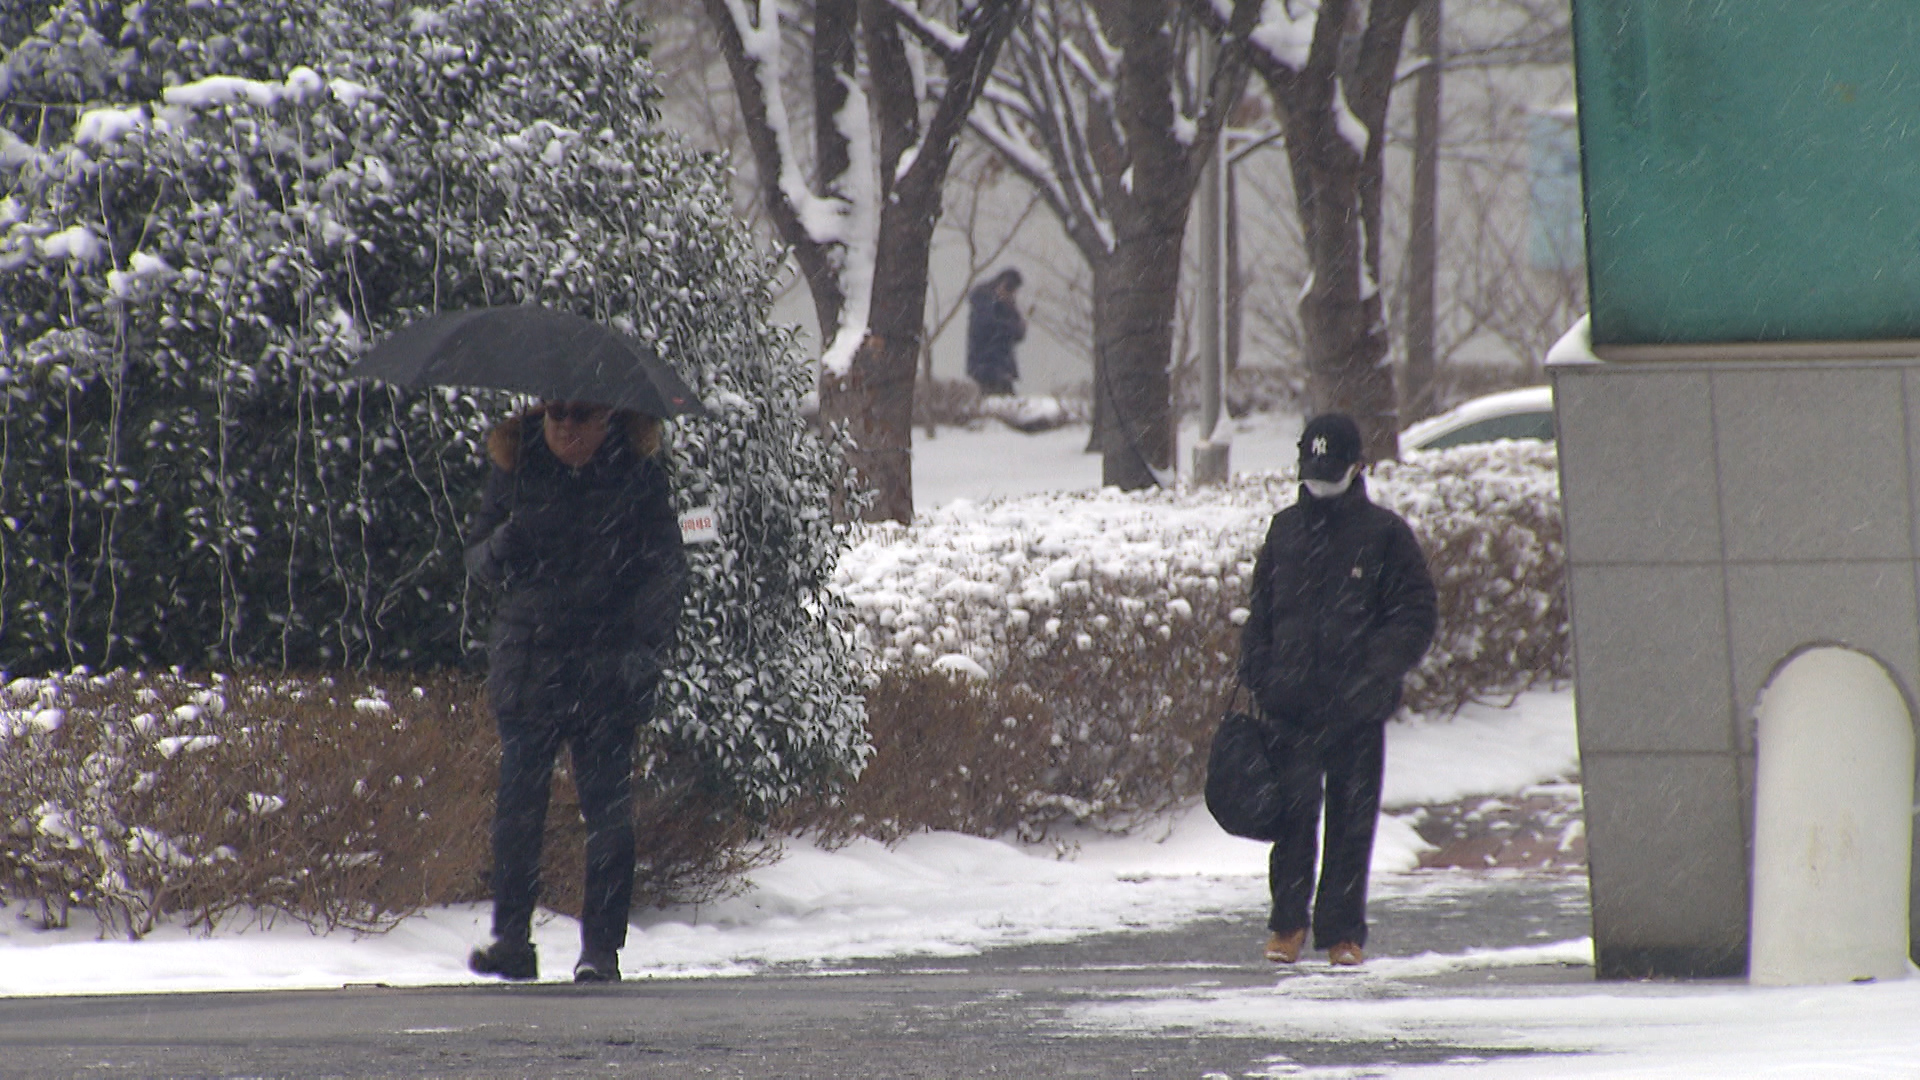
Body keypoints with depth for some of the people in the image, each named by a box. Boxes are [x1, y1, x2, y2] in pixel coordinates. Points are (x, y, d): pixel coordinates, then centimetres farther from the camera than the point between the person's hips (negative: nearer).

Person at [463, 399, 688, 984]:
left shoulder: (636, 470, 3)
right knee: (519, 801, -4)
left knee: (607, 806, -4)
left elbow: (666, 567, 4)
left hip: (608, 667, -2)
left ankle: (602, 946, -1)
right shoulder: (516, 464, 8)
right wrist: (501, 548, -11)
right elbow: (477, 559, 14)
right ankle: (511, 939, 1)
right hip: (529, 661, 2)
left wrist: (645, 644, -10)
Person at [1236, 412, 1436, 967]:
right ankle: (1287, 923, 4)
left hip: (1358, 712, -2)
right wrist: (1259, 676, 6)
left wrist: (1379, 672, -14)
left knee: (1351, 822, 3)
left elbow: (1415, 616, 1)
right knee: (1293, 815, -7)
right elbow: (1259, 614, 21)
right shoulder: (1285, 531, 13)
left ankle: (1342, 931, 12)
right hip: (1291, 706, 2)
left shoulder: (1384, 533, 3)